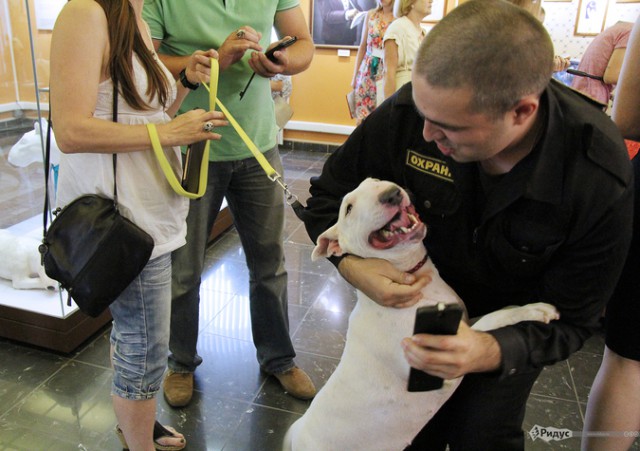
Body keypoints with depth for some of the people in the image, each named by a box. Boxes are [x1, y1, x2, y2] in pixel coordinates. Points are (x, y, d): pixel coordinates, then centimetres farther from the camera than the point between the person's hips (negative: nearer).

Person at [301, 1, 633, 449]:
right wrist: (352, 264, -32)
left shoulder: (602, 178, -32)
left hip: (512, 323, -1)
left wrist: (492, 352, -43)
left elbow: (569, 320, -22)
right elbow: (327, 194, -13)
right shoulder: (407, 113, -29)